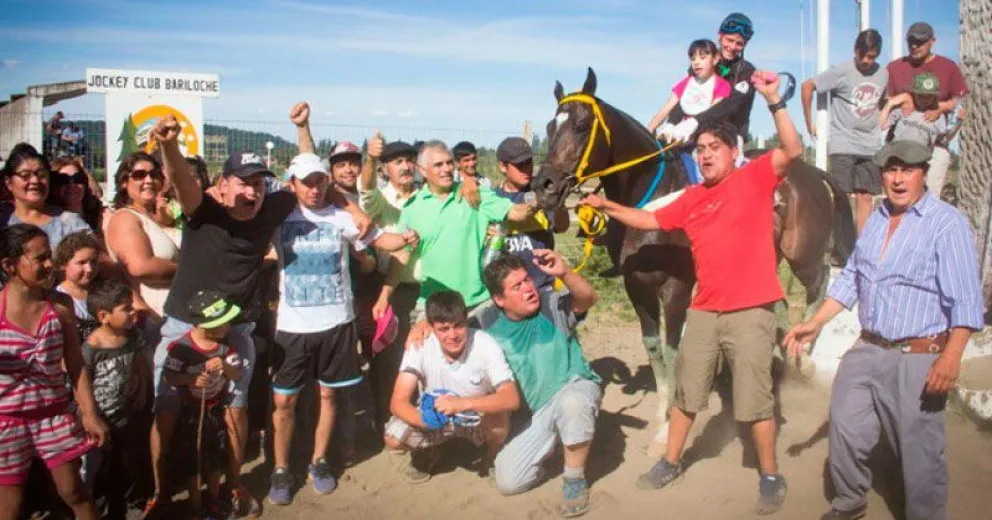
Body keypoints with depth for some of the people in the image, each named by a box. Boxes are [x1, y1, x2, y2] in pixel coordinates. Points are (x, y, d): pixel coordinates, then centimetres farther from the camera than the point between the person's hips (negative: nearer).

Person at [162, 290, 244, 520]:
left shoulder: (225, 344, -12)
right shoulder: (181, 346, -24)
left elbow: (239, 374, -11)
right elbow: (168, 376, -18)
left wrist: (225, 367, -32)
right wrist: (190, 379, -35)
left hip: (217, 409, 4)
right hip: (191, 410, -3)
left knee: (216, 456, 19)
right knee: (192, 459, 10)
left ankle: (214, 499, 40)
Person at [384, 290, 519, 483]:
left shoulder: (486, 345, -27)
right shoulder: (420, 347, -23)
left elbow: (512, 399, -36)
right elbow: (398, 402, -24)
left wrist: (464, 403, -51)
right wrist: (425, 419, -45)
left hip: (478, 418, -1)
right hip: (436, 415, 2)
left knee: (499, 417, -35)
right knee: (394, 438, -25)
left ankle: (494, 455, 2)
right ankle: (428, 452, 12)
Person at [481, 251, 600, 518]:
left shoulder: (553, 305, -11)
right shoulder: (493, 335, -4)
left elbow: (588, 299, -29)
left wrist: (564, 273, -47)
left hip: (575, 388, -2)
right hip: (532, 414, 3)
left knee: (572, 402, -41)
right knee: (508, 482, -9)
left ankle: (575, 479, -15)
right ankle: (551, 446, 23)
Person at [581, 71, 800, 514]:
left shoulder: (755, 178, -4)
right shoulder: (691, 198, 11)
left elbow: (792, 150, -19)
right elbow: (650, 220, 19)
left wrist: (774, 101, -26)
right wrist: (607, 207, 12)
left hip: (751, 311, -6)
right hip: (703, 311, 6)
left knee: (754, 399, 2)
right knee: (686, 392, 16)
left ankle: (770, 478, 19)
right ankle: (671, 462, 33)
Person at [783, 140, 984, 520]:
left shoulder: (947, 223, -10)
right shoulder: (876, 219, 12)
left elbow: (965, 300, -16)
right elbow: (851, 279, 17)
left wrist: (951, 357, -24)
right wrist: (815, 324, 11)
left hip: (917, 359, -6)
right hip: (867, 352, 7)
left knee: (920, 453, 2)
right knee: (845, 431, 14)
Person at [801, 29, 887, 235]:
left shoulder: (883, 74, 8)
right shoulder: (841, 71, -8)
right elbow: (807, 86, -6)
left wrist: (880, 118, 10)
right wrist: (810, 123, -5)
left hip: (870, 146, 5)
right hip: (842, 145, -5)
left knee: (865, 197, 4)